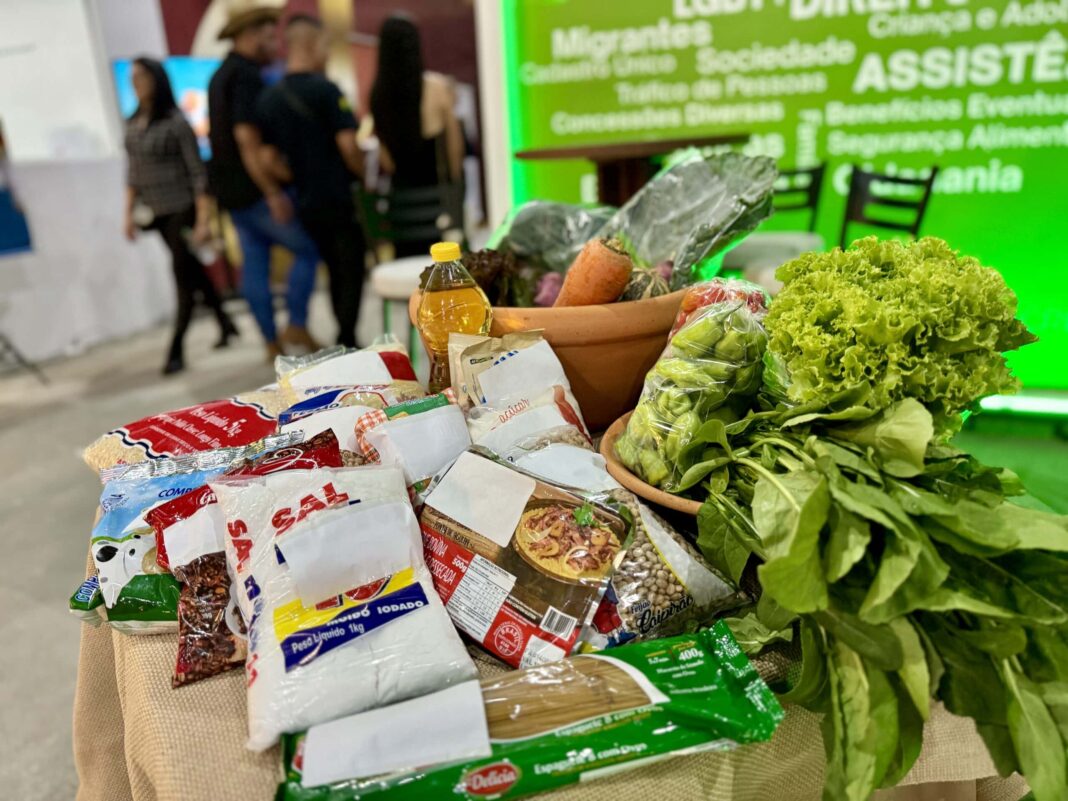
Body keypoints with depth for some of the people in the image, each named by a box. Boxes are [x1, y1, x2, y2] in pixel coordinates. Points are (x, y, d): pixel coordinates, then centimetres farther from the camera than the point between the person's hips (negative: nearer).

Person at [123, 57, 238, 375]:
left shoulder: (175, 122, -9)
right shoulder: (132, 124, 9)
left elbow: (197, 172, -11)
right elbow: (133, 172, 16)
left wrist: (203, 220, -15)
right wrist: (129, 212, 11)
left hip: (181, 209, -6)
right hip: (156, 213, 7)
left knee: (184, 273, -5)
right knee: (190, 269, 13)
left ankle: (176, 349, 0)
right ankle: (224, 322, 28)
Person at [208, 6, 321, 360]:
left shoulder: (221, 75, 18)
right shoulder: (246, 76, -14)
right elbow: (246, 136, -23)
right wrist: (273, 192, -23)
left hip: (231, 189, 10)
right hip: (255, 189, -10)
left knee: (255, 264, 9)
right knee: (308, 249, -2)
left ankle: (272, 342, 13)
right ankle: (297, 326, -2)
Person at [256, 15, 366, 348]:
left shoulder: (268, 99, 7)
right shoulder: (325, 89, -12)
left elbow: (269, 159, 7)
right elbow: (347, 144, -17)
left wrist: (302, 179, 15)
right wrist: (364, 175, -1)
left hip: (307, 204, 7)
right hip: (340, 199, -7)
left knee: (335, 271, 18)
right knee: (351, 272, 2)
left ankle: (344, 341, 26)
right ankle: (347, 342, 1)